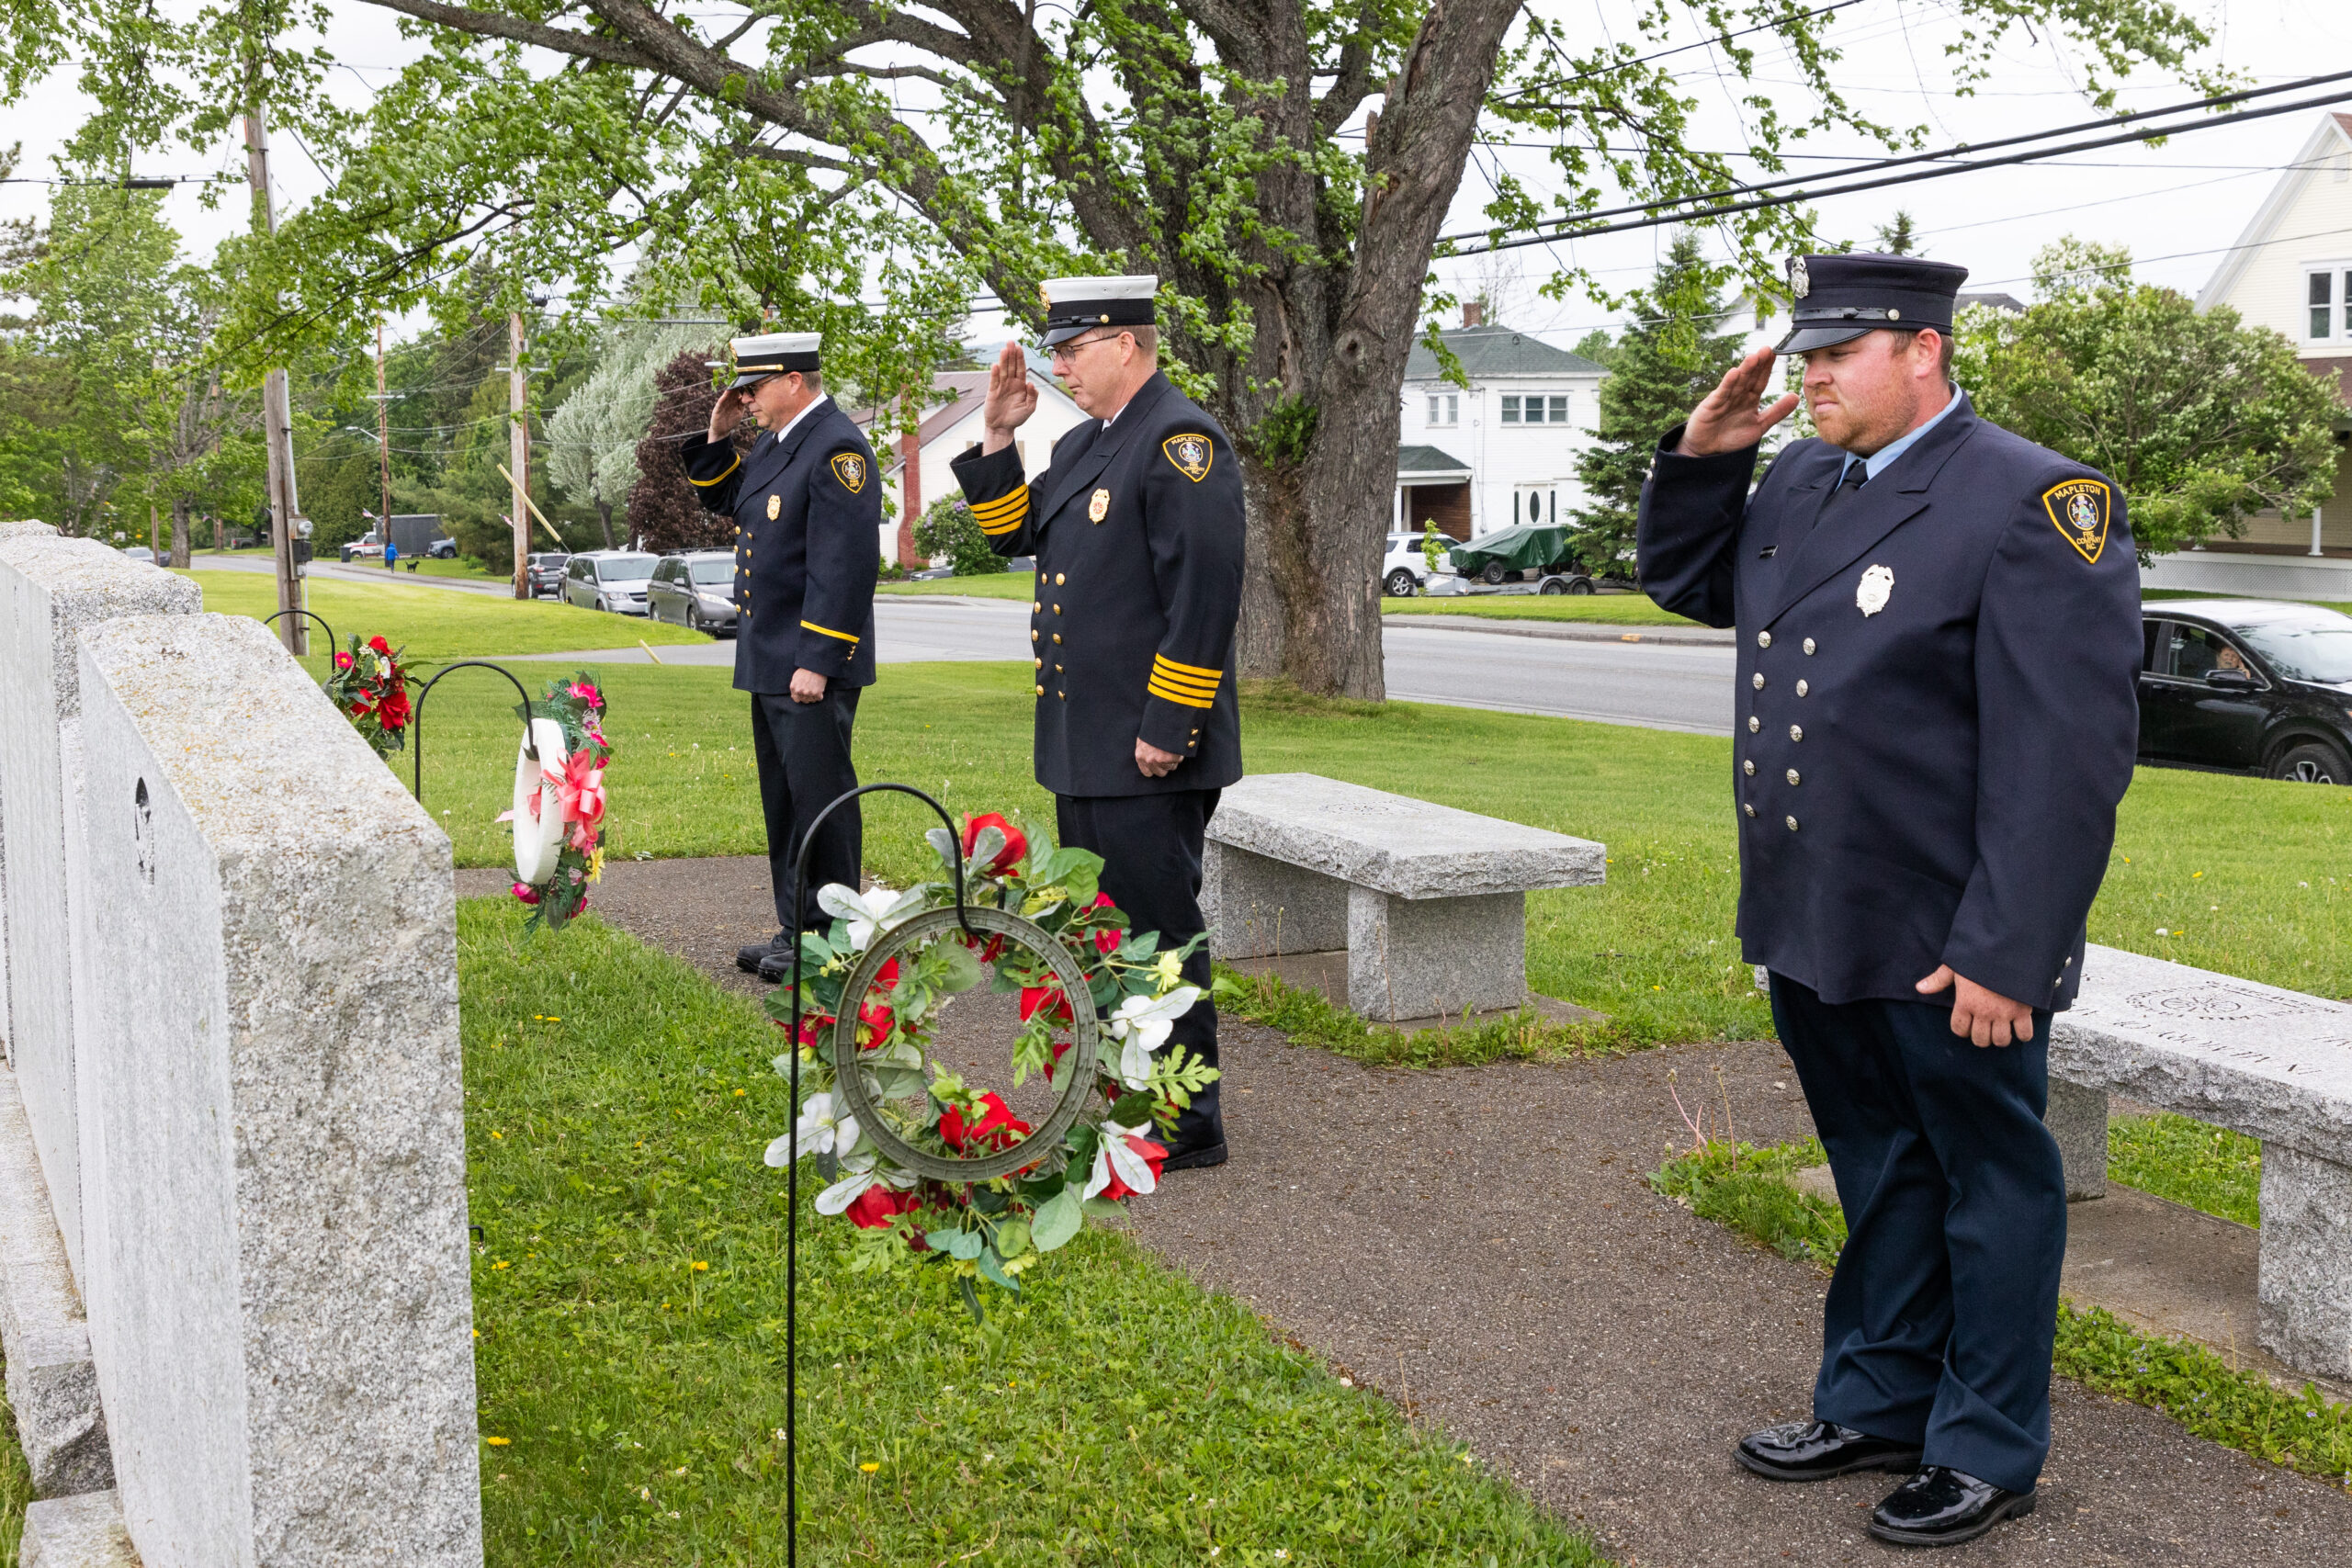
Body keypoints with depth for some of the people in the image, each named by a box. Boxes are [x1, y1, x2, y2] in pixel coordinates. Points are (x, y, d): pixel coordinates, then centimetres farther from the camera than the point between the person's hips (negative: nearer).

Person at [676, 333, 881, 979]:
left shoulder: (837, 448, -16)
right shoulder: (777, 442, 14)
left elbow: (844, 567, -22)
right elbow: (722, 500, 29)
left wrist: (817, 661, -23)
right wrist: (717, 438, 12)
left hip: (811, 668, -10)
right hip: (770, 662, 10)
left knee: (819, 802, -3)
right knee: (784, 804, 15)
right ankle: (795, 931, 25)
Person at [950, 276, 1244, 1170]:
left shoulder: (1183, 441, -15)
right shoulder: (1084, 443, 16)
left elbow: (1204, 595, -21)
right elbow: (1012, 534, 23)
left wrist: (1165, 729, -22)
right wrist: (997, 438, 9)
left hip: (1147, 757, -10)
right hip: (1084, 747, 10)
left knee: (1158, 931, -3)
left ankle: (1187, 1128, 8)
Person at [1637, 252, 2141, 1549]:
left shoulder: (2038, 503, -14)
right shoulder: (1800, 485, 9)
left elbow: (2067, 754, -19)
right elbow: (1685, 581, 26)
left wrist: (2004, 952, -22)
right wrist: (1702, 454, 7)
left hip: (1947, 951, -7)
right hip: (1811, 930, 7)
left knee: (1989, 1181, 10)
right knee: (1880, 1175, 21)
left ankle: (1987, 1451, 25)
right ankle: (1876, 1404, 37)